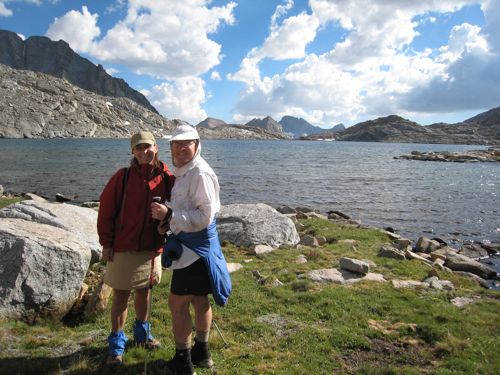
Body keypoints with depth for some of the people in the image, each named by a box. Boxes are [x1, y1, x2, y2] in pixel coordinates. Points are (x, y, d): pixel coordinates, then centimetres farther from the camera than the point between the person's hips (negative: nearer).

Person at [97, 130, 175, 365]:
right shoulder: (123, 177, -10)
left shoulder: (167, 179, -4)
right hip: (123, 249, -2)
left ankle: (142, 332, 39)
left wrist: (164, 245, -3)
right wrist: (106, 243, -6)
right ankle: (117, 343, 22)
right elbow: (106, 210, -6)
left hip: (153, 249, 3)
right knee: (121, 295, 6)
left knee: (144, 291, 18)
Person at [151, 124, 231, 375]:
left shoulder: (200, 173, -19)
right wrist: (169, 221, 5)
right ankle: (201, 354, 35)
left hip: (195, 247, -10)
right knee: (199, 300, 19)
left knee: (177, 303, -1)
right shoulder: (183, 172, 12)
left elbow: (204, 217, -24)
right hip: (190, 244, 10)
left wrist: (169, 215, -25)